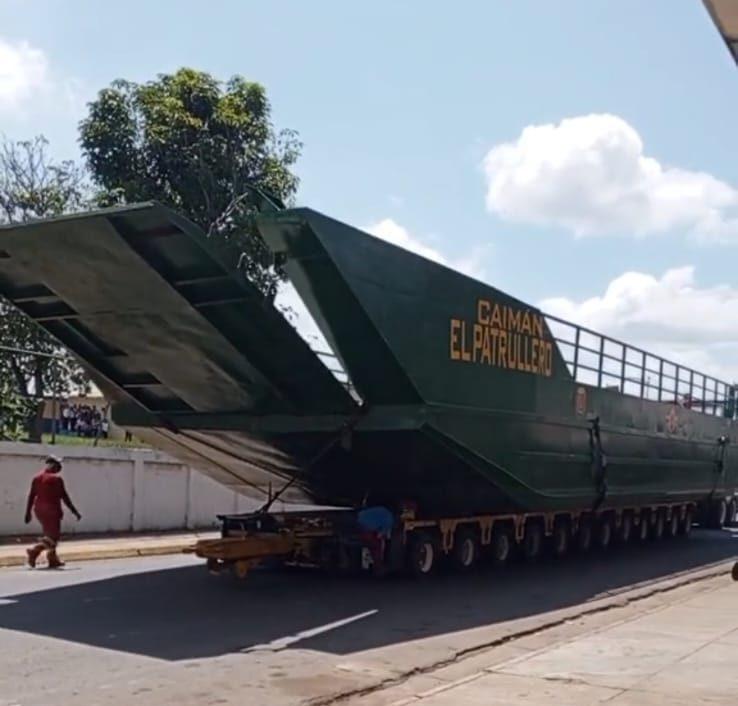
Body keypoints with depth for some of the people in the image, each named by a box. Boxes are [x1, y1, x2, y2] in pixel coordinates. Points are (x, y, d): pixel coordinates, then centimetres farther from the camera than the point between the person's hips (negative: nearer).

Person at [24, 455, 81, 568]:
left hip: (39, 509, 8)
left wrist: (28, 513, 13)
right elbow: (64, 497, -10)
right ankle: (34, 551, -22)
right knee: (53, 536, -3)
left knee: (50, 534, 18)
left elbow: (31, 496, 8)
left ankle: (53, 559, 20)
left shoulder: (37, 478, 9)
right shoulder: (56, 478, -10)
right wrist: (74, 511, -5)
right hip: (51, 509, -8)